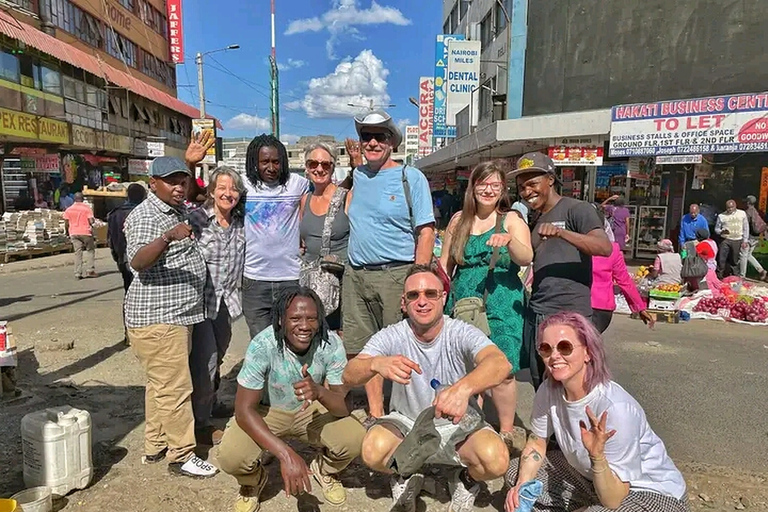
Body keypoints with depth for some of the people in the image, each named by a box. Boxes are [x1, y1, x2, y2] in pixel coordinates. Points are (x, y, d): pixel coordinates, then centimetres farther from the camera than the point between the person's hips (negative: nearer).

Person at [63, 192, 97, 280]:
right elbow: (91, 221, -11)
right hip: (86, 232, -3)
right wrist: (94, 220, 11)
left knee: (77, 252, 5)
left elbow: (66, 223, 4)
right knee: (90, 250, 10)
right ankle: (90, 270, 3)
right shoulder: (87, 208, -4)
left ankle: (78, 273, 1)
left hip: (74, 233, 3)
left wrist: (68, 233, 16)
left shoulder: (69, 209, 6)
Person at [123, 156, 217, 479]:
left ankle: (155, 446, 30)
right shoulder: (145, 216, -15)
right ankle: (182, 455, 7)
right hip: (157, 318, -10)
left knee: (161, 383, 18)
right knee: (175, 388, -5)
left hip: (177, 314, 10)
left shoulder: (180, 211, 14)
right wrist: (167, 237, -46)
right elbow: (137, 261, -32)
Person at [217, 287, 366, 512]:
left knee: (355, 439, -24)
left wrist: (319, 392, -46)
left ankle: (324, 470, 14)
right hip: (266, 411, -1)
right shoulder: (262, 345, -29)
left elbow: (345, 406, -21)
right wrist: (285, 454, -40)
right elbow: (244, 409, -27)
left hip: (312, 410, 2)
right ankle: (253, 481, 11)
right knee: (231, 456, -29)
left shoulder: (331, 344, -24)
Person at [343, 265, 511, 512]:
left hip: (458, 426, -1)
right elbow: (349, 375, -28)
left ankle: (466, 480, 9)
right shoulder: (391, 337, -15)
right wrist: (376, 364, -52)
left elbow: (501, 363, -39)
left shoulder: (461, 333, -19)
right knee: (373, 452, -29)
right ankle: (407, 475, 9)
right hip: (406, 423, 1)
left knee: (496, 460, -30)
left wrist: (464, 387, -61)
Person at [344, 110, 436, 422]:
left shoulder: (411, 178, -1)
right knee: (364, 351, 9)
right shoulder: (357, 176, 14)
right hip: (355, 276, 5)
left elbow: (426, 232, -6)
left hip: (396, 275, -5)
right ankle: (375, 415, 22)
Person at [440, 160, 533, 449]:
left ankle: (506, 431, 10)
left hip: (501, 306, -3)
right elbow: (445, 265, 16)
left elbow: (526, 259, -13)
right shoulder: (459, 220, 11)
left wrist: (508, 240, -32)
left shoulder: (511, 220, 2)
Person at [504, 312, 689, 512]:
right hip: (590, 476, 6)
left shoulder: (615, 408, -33)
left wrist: (597, 456, -43)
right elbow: (536, 443, 0)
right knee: (516, 474, 0)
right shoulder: (549, 391, -16)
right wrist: (522, 485, -15)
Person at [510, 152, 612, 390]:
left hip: (569, 315, -7)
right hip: (535, 315, 7)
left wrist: (561, 232, -31)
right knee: (541, 387, 13)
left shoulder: (576, 209, -5)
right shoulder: (533, 220, 18)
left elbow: (605, 247, -20)